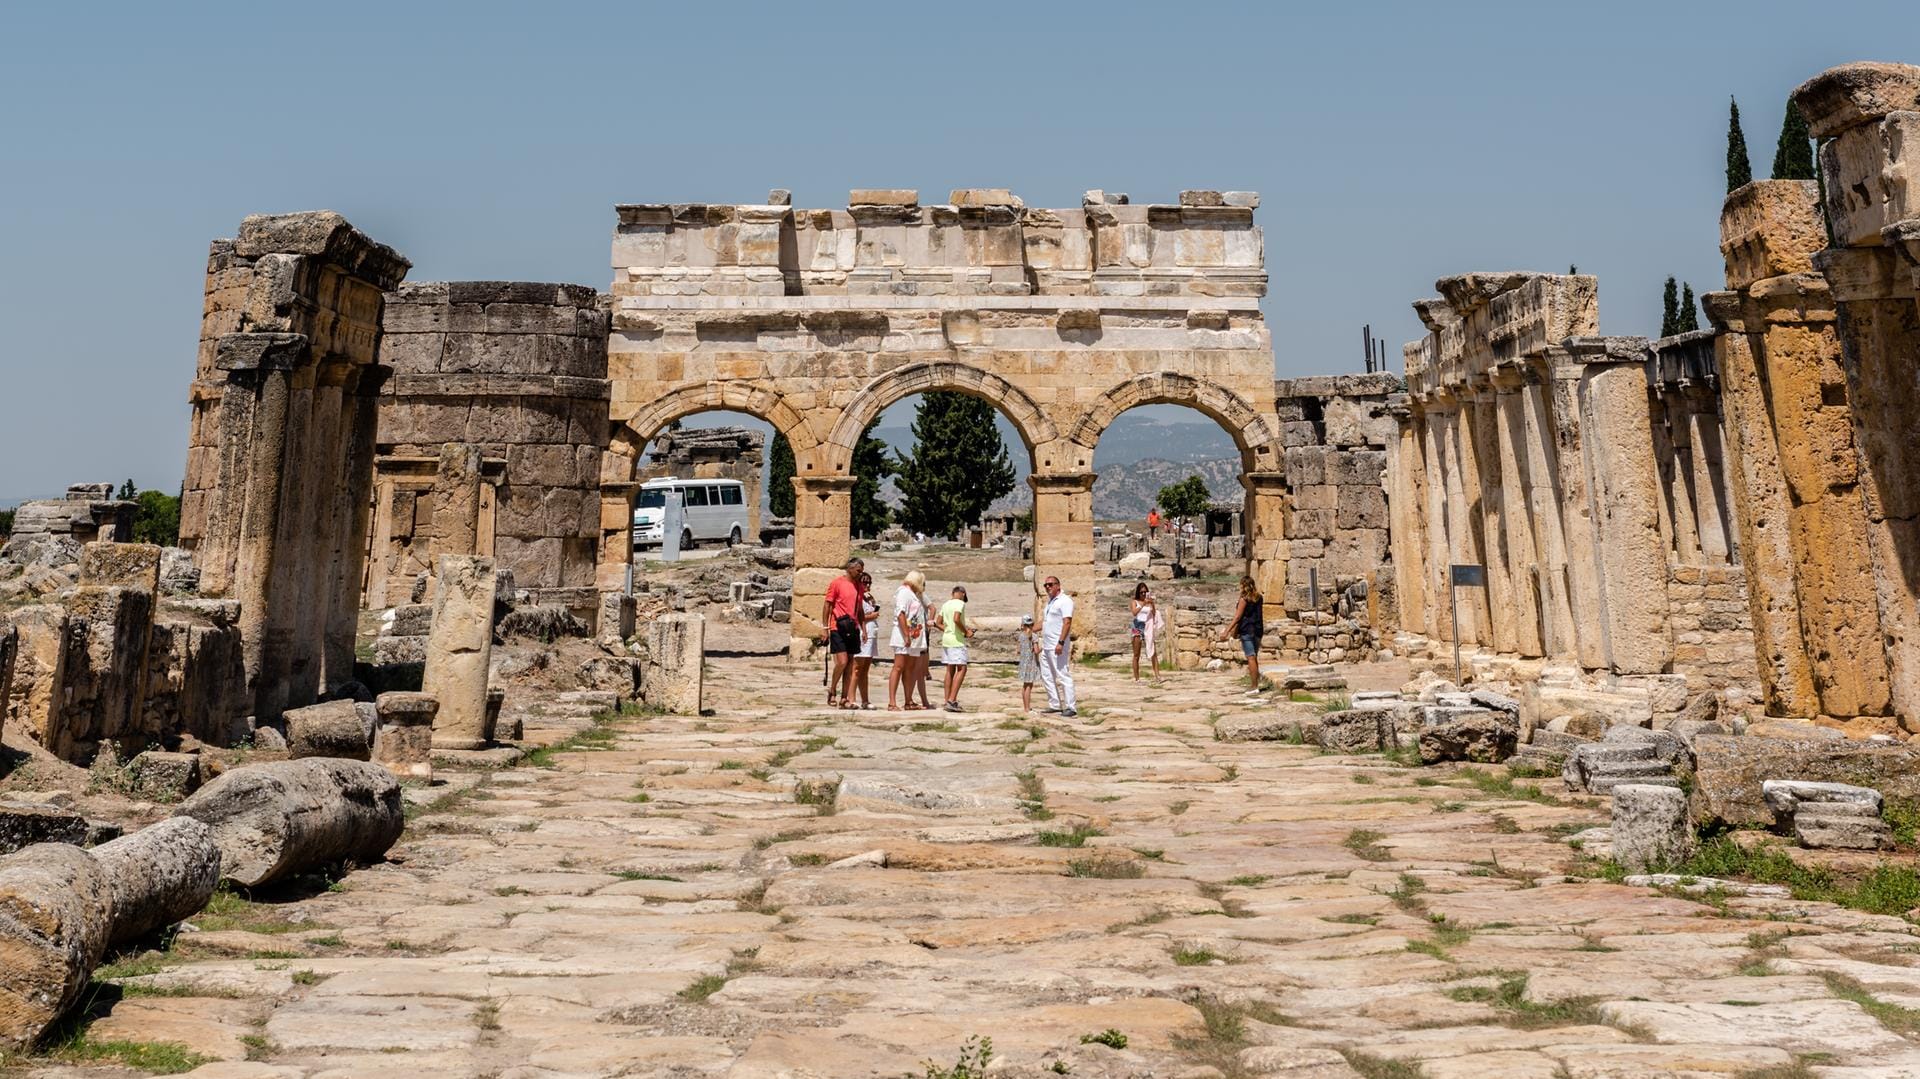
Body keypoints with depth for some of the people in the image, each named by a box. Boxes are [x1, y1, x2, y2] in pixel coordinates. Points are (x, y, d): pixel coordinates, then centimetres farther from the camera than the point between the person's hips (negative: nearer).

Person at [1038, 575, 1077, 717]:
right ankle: (1054, 704, 17)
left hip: (1057, 647, -9)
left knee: (1063, 676, -8)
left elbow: (1067, 623, -19)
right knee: (1047, 676, 11)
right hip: (1046, 646, 10)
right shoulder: (1050, 602, 18)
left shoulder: (1065, 600, -10)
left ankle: (1070, 707, -6)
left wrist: (1061, 643, -26)